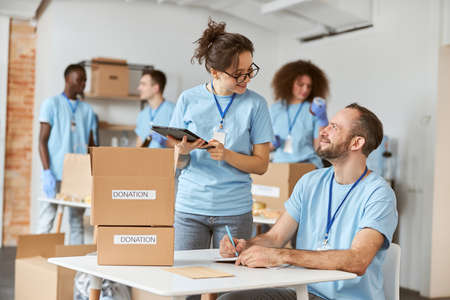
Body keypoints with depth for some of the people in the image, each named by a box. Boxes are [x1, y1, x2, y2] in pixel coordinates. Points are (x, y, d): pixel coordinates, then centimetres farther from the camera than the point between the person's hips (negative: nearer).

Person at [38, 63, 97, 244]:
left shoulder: (87, 110, 14)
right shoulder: (52, 104, 2)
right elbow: (43, 140, -3)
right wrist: (47, 172, -13)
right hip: (56, 174, -4)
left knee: (77, 222, 7)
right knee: (46, 222, -4)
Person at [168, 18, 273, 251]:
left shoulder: (255, 104, -1)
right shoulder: (188, 100, 1)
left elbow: (261, 164, -2)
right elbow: (178, 164, 5)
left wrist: (227, 155, -18)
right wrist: (182, 151, -18)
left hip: (235, 210, 0)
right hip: (189, 207, 1)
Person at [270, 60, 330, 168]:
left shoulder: (315, 109, 2)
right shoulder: (275, 109, 11)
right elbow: (267, 147, 16)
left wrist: (323, 120, -12)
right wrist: (273, 144, -4)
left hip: (309, 165, -2)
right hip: (279, 163, 2)